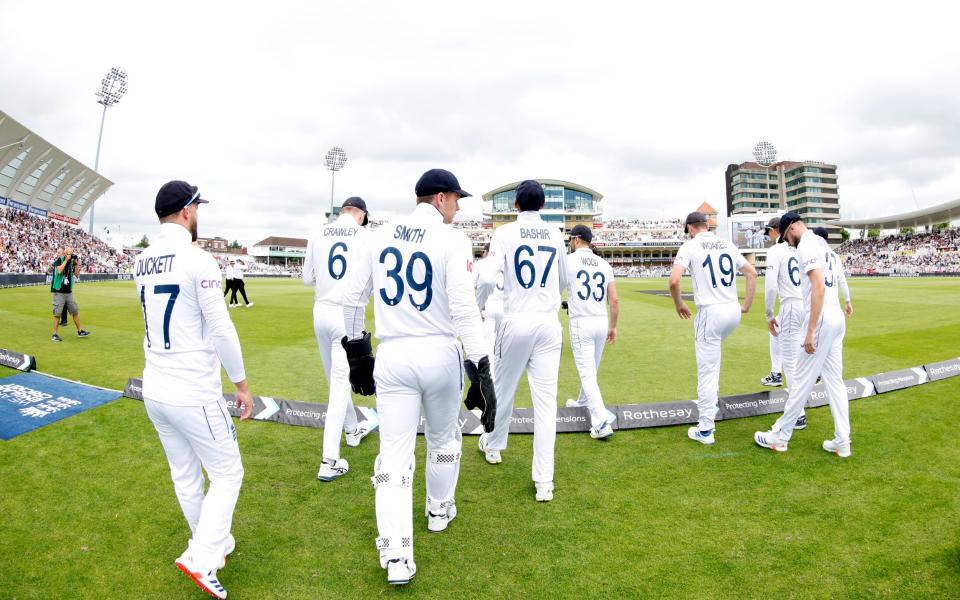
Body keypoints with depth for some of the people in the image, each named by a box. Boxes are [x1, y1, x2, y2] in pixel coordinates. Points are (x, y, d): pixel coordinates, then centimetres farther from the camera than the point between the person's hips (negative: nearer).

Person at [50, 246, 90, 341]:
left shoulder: (71, 262, 7)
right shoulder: (58, 260, -7)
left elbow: (77, 274, 6)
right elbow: (59, 270, -24)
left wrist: (76, 263, -4)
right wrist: (66, 259, -19)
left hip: (69, 292, 5)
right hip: (59, 292, -5)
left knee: (75, 311, 8)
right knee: (57, 314, -3)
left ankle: (80, 331, 17)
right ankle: (55, 334, 5)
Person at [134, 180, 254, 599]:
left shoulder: (141, 263, 5)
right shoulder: (197, 260, -17)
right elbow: (221, 330, -17)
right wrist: (242, 384, -7)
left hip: (154, 390, 8)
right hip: (193, 395, -7)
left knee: (184, 475, 18)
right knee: (227, 473, 7)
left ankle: (215, 544, 34)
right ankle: (202, 557, 1)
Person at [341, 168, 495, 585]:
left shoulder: (381, 236, 6)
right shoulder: (452, 240, -9)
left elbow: (353, 296, 9)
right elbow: (463, 308, -17)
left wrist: (356, 348, 20)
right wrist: (481, 368, -14)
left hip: (393, 357, 3)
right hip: (440, 354, -2)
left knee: (394, 453, 4)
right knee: (444, 439, 22)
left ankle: (396, 557, 1)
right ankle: (439, 511, 42)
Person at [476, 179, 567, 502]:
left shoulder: (505, 232, -4)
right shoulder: (555, 234, 6)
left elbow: (488, 279, -15)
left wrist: (477, 308, 3)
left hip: (516, 323, -2)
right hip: (549, 324, 2)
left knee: (503, 388, 18)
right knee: (545, 398, 1)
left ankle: (493, 446, 41)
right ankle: (544, 481, 0)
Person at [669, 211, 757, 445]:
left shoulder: (690, 246, -4)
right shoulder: (727, 244, 13)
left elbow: (674, 280, -16)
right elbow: (752, 273, 13)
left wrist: (679, 304, 1)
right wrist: (747, 305, 17)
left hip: (710, 312, -6)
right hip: (734, 312, 7)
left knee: (707, 372, 0)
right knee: (712, 352, 33)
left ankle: (705, 430, 6)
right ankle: (710, 403, 38)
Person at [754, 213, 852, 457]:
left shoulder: (806, 245, -11)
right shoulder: (824, 245, 19)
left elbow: (818, 286, -21)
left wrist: (810, 331, -22)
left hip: (821, 319, -9)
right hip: (838, 318, 9)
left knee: (802, 381, -1)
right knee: (835, 380, 11)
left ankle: (780, 436, 9)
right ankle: (842, 442, 15)